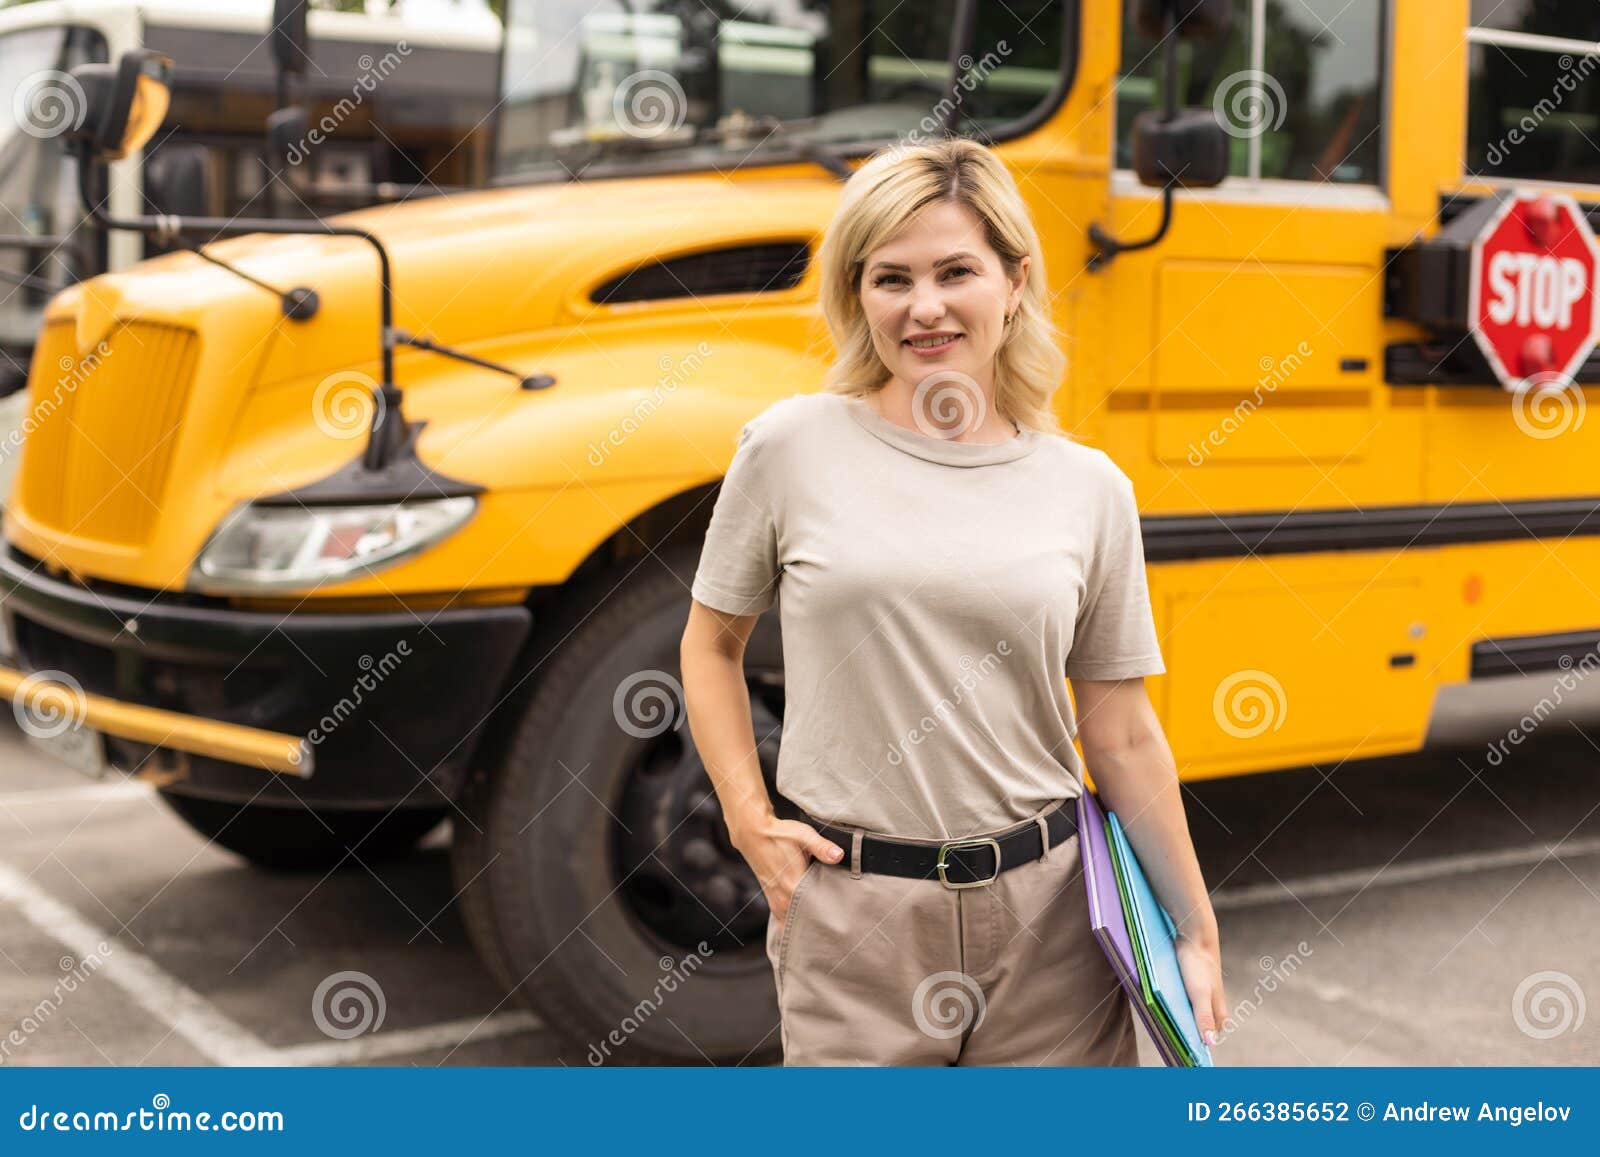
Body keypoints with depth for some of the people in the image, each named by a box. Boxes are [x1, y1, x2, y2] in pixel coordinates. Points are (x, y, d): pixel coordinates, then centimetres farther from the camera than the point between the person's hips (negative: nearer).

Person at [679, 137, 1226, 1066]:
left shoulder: (1090, 489, 1)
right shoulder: (791, 449, -3)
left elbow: (1124, 738, 6)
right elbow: (710, 647, 10)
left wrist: (1196, 930, 7)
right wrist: (750, 821, 0)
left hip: (1044, 909, 2)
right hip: (853, 912, -1)